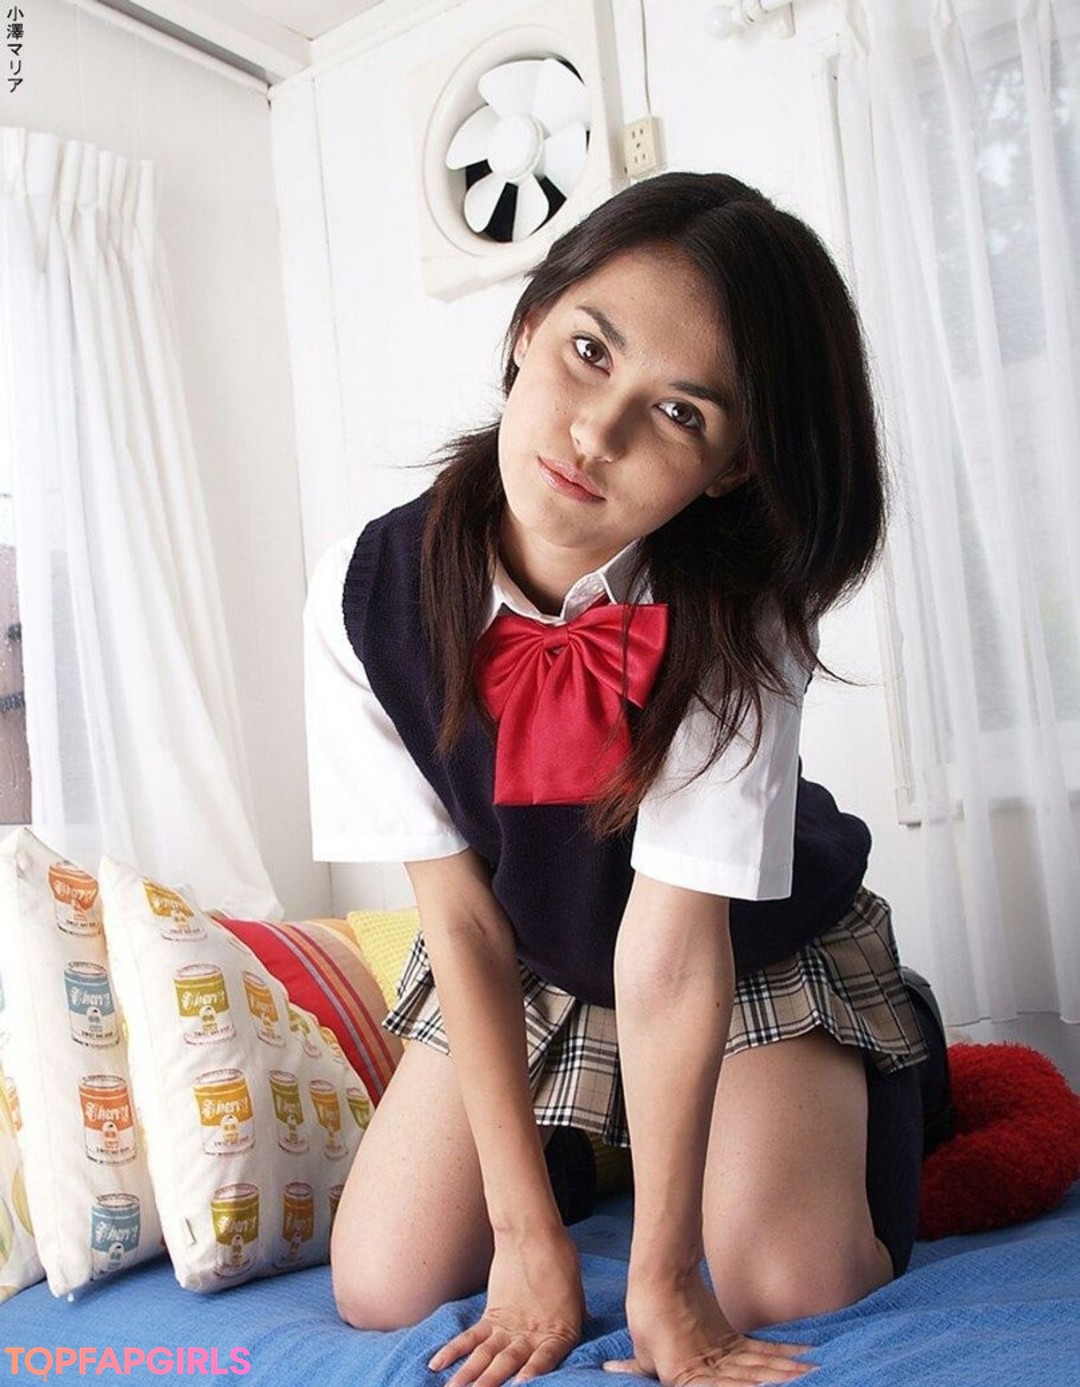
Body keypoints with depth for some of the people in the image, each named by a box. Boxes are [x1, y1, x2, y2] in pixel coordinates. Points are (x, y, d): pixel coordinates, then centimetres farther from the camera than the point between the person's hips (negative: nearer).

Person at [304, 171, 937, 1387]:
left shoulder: (736, 614, -32)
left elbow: (676, 951, -31)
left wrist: (661, 1279, -26)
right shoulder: (370, 593, -25)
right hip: (526, 967, 3)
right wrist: (531, 1235, -19)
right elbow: (462, 920, -21)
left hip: (763, 959, -2)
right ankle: (590, 1138, 26)